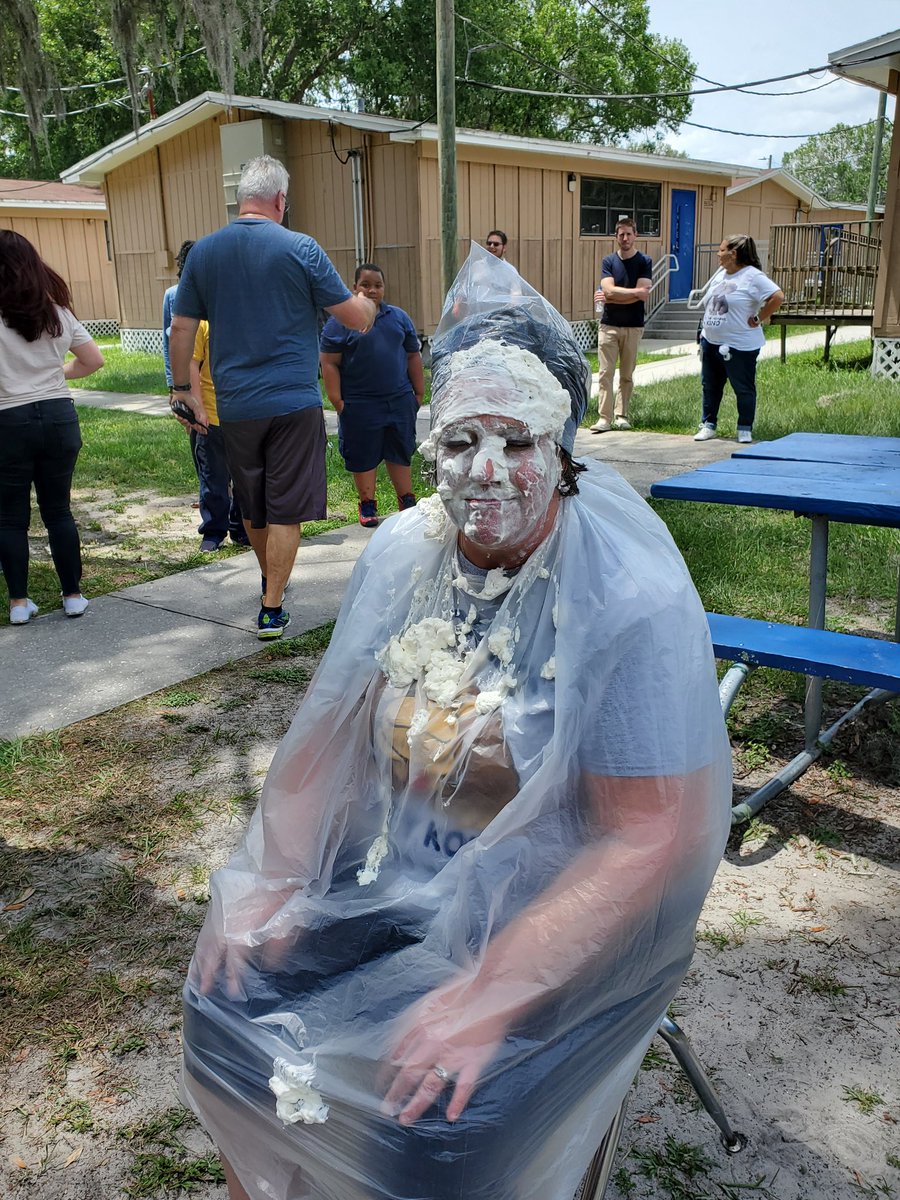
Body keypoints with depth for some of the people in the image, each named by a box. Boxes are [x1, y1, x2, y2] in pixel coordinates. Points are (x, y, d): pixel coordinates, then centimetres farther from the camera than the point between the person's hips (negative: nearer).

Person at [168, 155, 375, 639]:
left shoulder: (203, 251, 4)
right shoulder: (300, 249, -7)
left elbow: (181, 329, 7)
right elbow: (355, 317, -4)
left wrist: (183, 390, 16)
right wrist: (368, 304, 19)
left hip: (235, 407, 4)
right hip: (293, 403, -4)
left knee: (253, 509, 19)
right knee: (284, 512, 2)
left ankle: (272, 584, 40)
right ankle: (272, 610, 4)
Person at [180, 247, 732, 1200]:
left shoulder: (635, 600, -21)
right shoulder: (400, 552, -2)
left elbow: (649, 841, -22)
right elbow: (330, 728, 4)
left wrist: (490, 996, -27)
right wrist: (274, 878, -8)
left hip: (559, 907, -5)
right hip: (393, 865, 5)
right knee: (230, 997, -6)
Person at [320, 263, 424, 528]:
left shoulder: (399, 317, 11)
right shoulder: (340, 321, -4)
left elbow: (413, 356, 15)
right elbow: (329, 363, -7)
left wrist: (419, 392, 12)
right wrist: (337, 401, -12)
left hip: (400, 400, 4)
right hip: (359, 405, -4)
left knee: (400, 452, 12)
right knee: (363, 456, 4)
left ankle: (407, 501, 22)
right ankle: (368, 504, 17)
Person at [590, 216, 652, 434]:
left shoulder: (644, 262, 0)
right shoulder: (608, 261, 6)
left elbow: (642, 296, -12)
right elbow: (609, 290, -9)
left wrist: (610, 298, -11)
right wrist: (635, 291, -13)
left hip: (633, 326, -1)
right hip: (608, 324, 1)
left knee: (627, 375, 5)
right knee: (605, 373, -5)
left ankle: (621, 416, 12)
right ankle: (605, 418, -7)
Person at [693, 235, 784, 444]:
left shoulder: (753, 276, -15)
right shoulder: (720, 273, 10)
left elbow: (778, 297, -22)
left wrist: (758, 319, -15)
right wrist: (704, 329, 14)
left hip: (739, 346, -8)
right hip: (710, 341, 8)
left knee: (743, 388, 3)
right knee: (710, 386, 14)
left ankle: (745, 429, 13)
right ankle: (708, 425, 24)